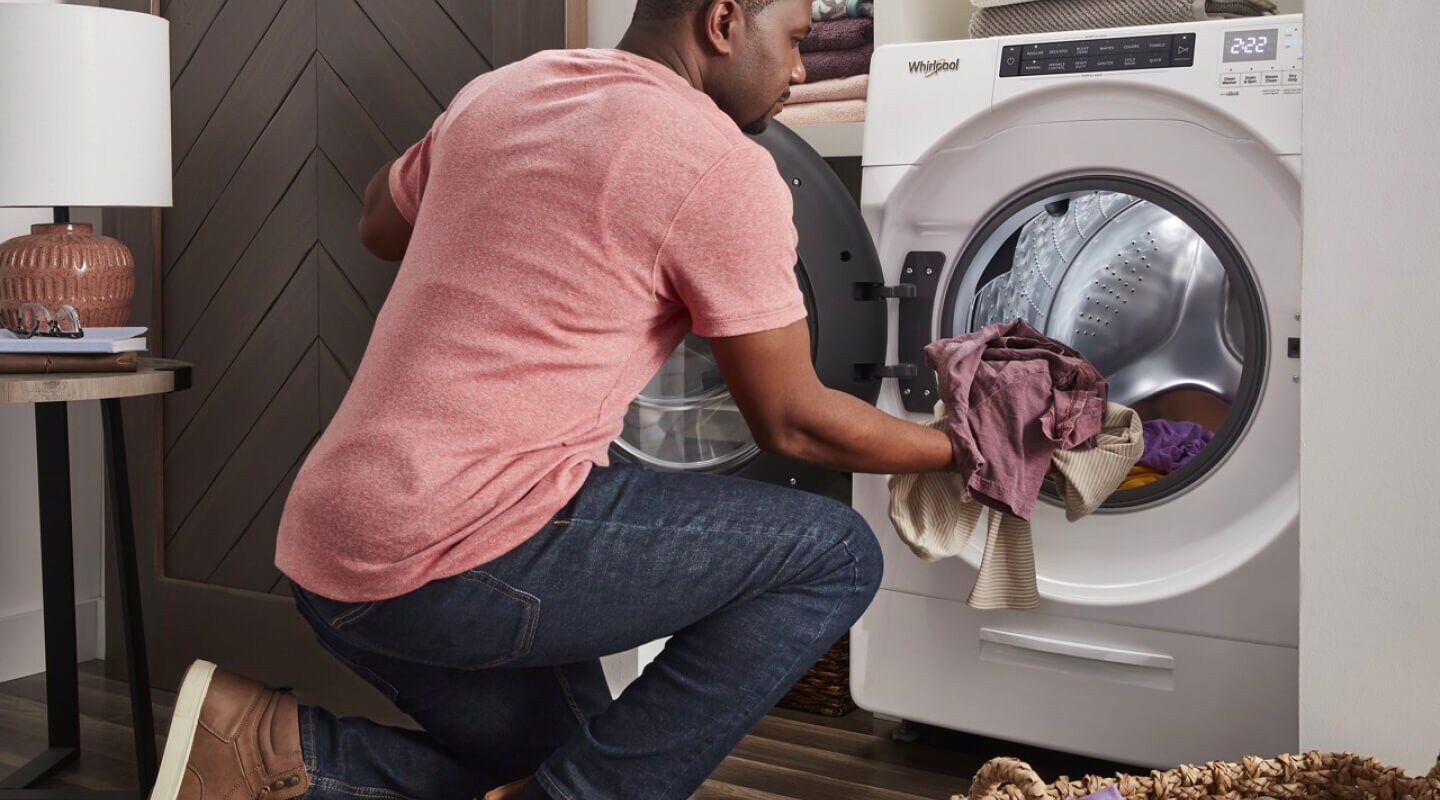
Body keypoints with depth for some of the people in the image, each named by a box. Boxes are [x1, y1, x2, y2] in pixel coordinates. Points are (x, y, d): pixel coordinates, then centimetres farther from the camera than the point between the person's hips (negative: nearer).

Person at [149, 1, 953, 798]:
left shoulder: (502, 89, 12)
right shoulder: (723, 167, -10)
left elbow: (382, 225, 29)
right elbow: (792, 422, -2)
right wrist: (954, 448, 13)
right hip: (474, 554, -9)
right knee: (835, 555, 0)